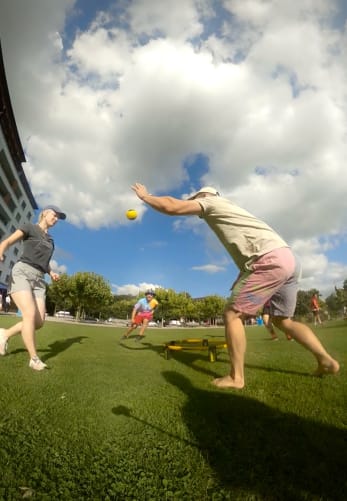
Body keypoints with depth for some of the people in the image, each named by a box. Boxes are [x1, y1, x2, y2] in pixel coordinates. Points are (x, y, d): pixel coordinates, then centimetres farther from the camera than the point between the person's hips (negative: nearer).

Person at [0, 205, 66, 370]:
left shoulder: (50, 240, 25)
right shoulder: (29, 227, 7)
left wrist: (52, 273, 9)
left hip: (38, 280, 6)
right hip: (21, 274, -6)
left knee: (39, 322, -6)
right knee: (30, 315, -22)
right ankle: (34, 358, -11)